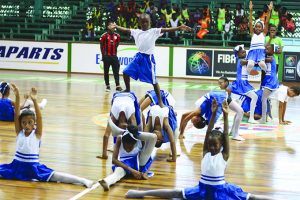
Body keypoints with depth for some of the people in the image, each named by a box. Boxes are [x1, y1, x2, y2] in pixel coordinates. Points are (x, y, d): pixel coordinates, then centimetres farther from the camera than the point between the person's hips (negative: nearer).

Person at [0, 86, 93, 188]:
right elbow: (16, 115, -9)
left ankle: (83, 180, -27)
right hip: (17, 166, 4)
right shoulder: (19, 132, 2)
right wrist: (17, 97, -22)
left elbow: (39, 117, -20)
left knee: (54, 176, -20)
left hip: (33, 168, -4)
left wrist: (34, 100, -34)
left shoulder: (37, 134, -5)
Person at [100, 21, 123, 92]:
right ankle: (107, 86, 11)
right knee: (106, 71, 4)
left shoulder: (117, 36, 4)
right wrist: (103, 55, 1)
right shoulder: (104, 35, -7)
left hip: (114, 56, 3)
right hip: (107, 56, -3)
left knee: (116, 71, -2)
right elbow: (101, 46, 0)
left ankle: (117, 86, -3)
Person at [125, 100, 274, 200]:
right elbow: (208, 133, -11)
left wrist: (225, 115, -25)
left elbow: (226, 135, -16)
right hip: (203, 188, 3)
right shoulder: (205, 152, -2)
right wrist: (213, 114, -19)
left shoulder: (224, 155, -9)